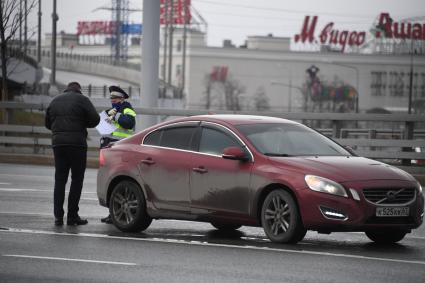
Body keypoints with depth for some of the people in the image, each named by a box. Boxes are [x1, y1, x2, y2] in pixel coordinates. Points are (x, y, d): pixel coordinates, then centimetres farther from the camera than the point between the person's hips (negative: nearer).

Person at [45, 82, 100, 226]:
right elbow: (95, 119, -7)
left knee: (59, 179, 8)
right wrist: (82, 124, 11)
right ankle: (72, 215, -3)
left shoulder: (55, 101, 15)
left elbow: (48, 123, 18)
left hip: (58, 143, 5)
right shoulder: (82, 99, 0)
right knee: (77, 179, 1)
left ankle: (58, 216, 2)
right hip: (77, 143, -4)